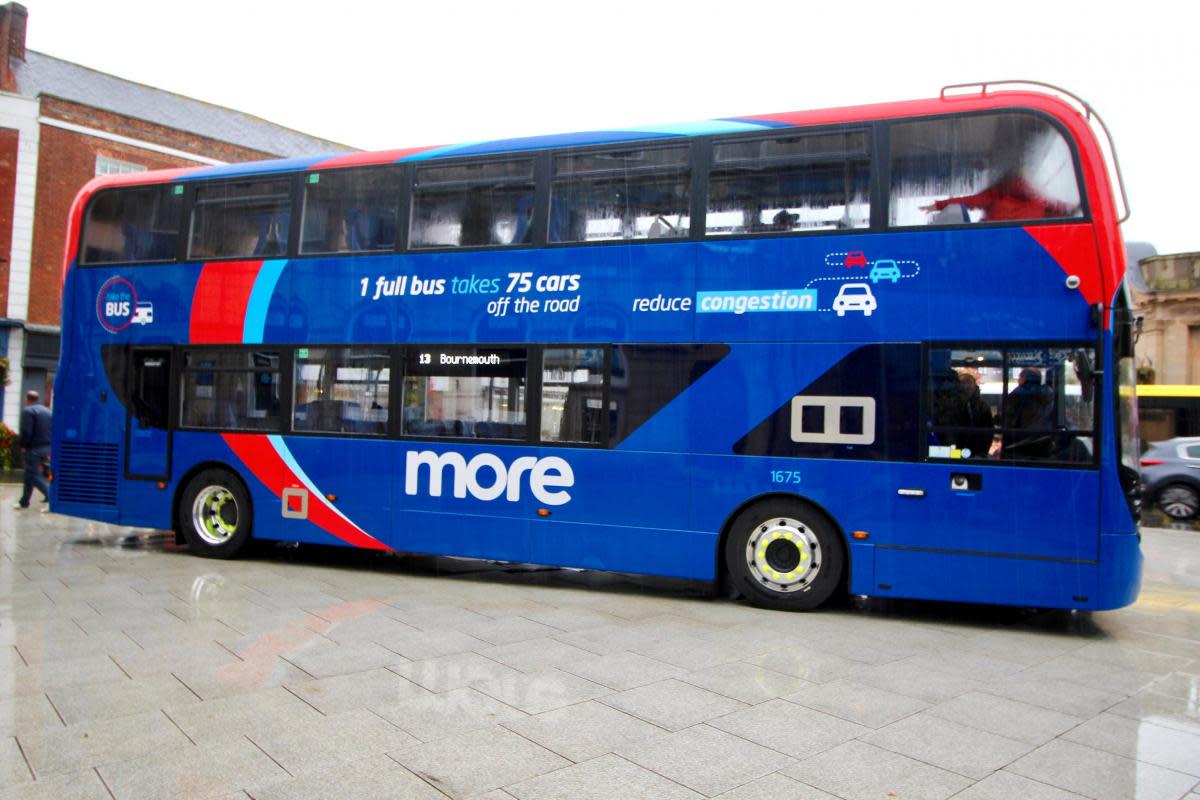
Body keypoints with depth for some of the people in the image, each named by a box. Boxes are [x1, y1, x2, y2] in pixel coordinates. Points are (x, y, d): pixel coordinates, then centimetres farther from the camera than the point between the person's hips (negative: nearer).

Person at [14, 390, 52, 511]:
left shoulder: (28, 411, -11)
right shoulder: (47, 411, 14)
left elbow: (26, 431, -18)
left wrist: (23, 446, -6)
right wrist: (49, 447, 16)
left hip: (34, 448, -8)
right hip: (46, 447, 8)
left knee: (34, 475, -3)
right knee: (30, 474, 17)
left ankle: (52, 497, -11)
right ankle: (24, 502, 20)